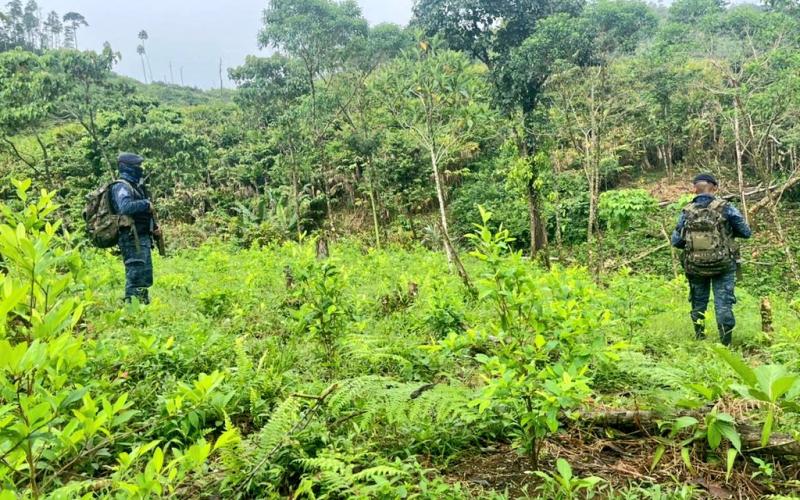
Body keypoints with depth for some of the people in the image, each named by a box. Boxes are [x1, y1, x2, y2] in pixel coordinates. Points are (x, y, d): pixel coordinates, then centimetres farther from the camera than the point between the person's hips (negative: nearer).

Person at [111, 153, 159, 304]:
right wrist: (146, 204, -17)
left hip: (142, 238, 10)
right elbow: (125, 207, -30)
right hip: (133, 240, -10)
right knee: (135, 277, -10)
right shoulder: (121, 187, -11)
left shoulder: (135, 185, 18)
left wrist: (153, 226, 8)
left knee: (145, 278, 15)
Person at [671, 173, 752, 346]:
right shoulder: (725, 208, -8)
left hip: (695, 266, 2)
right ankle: (726, 343, 3)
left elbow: (676, 241, 2)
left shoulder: (687, 212, -2)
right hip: (723, 265, -2)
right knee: (723, 303, 4)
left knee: (698, 302, 18)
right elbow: (746, 232, -1)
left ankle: (699, 338, 26)